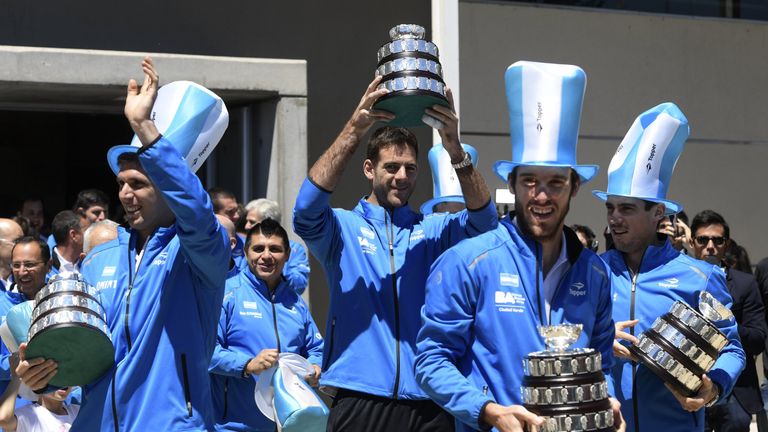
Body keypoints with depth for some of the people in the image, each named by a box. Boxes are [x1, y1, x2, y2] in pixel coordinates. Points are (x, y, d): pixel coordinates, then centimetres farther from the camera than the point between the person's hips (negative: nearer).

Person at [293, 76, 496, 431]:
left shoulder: (432, 231, 10)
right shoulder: (343, 228, 5)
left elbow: (483, 218, -7)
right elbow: (306, 209, -16)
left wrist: (454, 148, -23)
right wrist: (355, 129, -24)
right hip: (360, 403, -2)